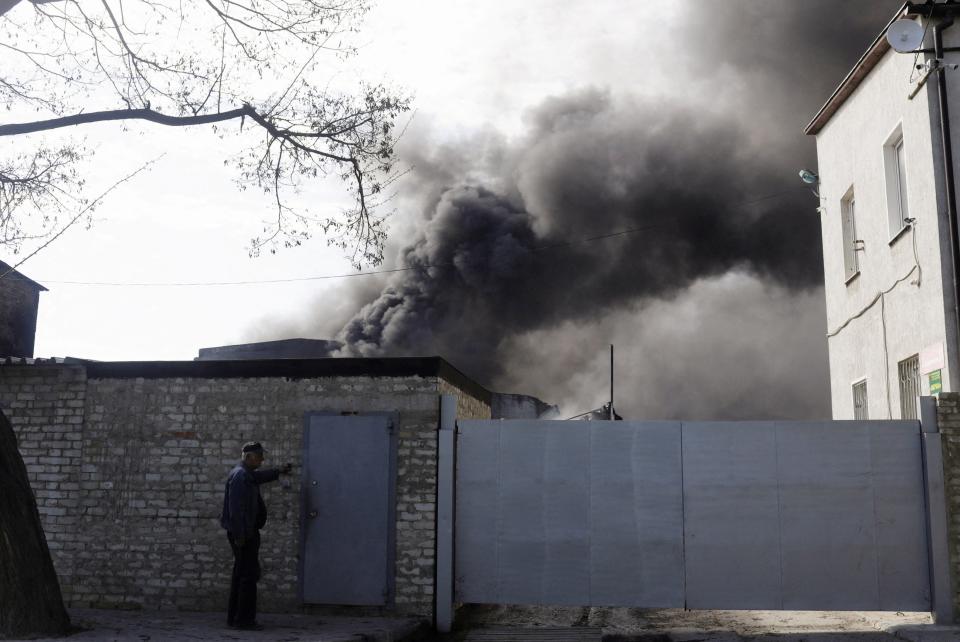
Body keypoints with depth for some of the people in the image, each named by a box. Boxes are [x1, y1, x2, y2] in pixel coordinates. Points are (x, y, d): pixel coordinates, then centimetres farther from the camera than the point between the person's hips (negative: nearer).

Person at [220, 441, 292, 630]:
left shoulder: (248, 475, 15)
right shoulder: (239, 475, -16)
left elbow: (259, 476, 41)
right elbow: (236, 508, -23)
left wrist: (278, 472, 50)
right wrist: (240, 535, -25)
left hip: (246, 532, 11)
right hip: (243, 533, -11)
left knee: (241, 574, 14)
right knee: (249, 574, -9)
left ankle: (234, 617, 21)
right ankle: (244, 619, -5)